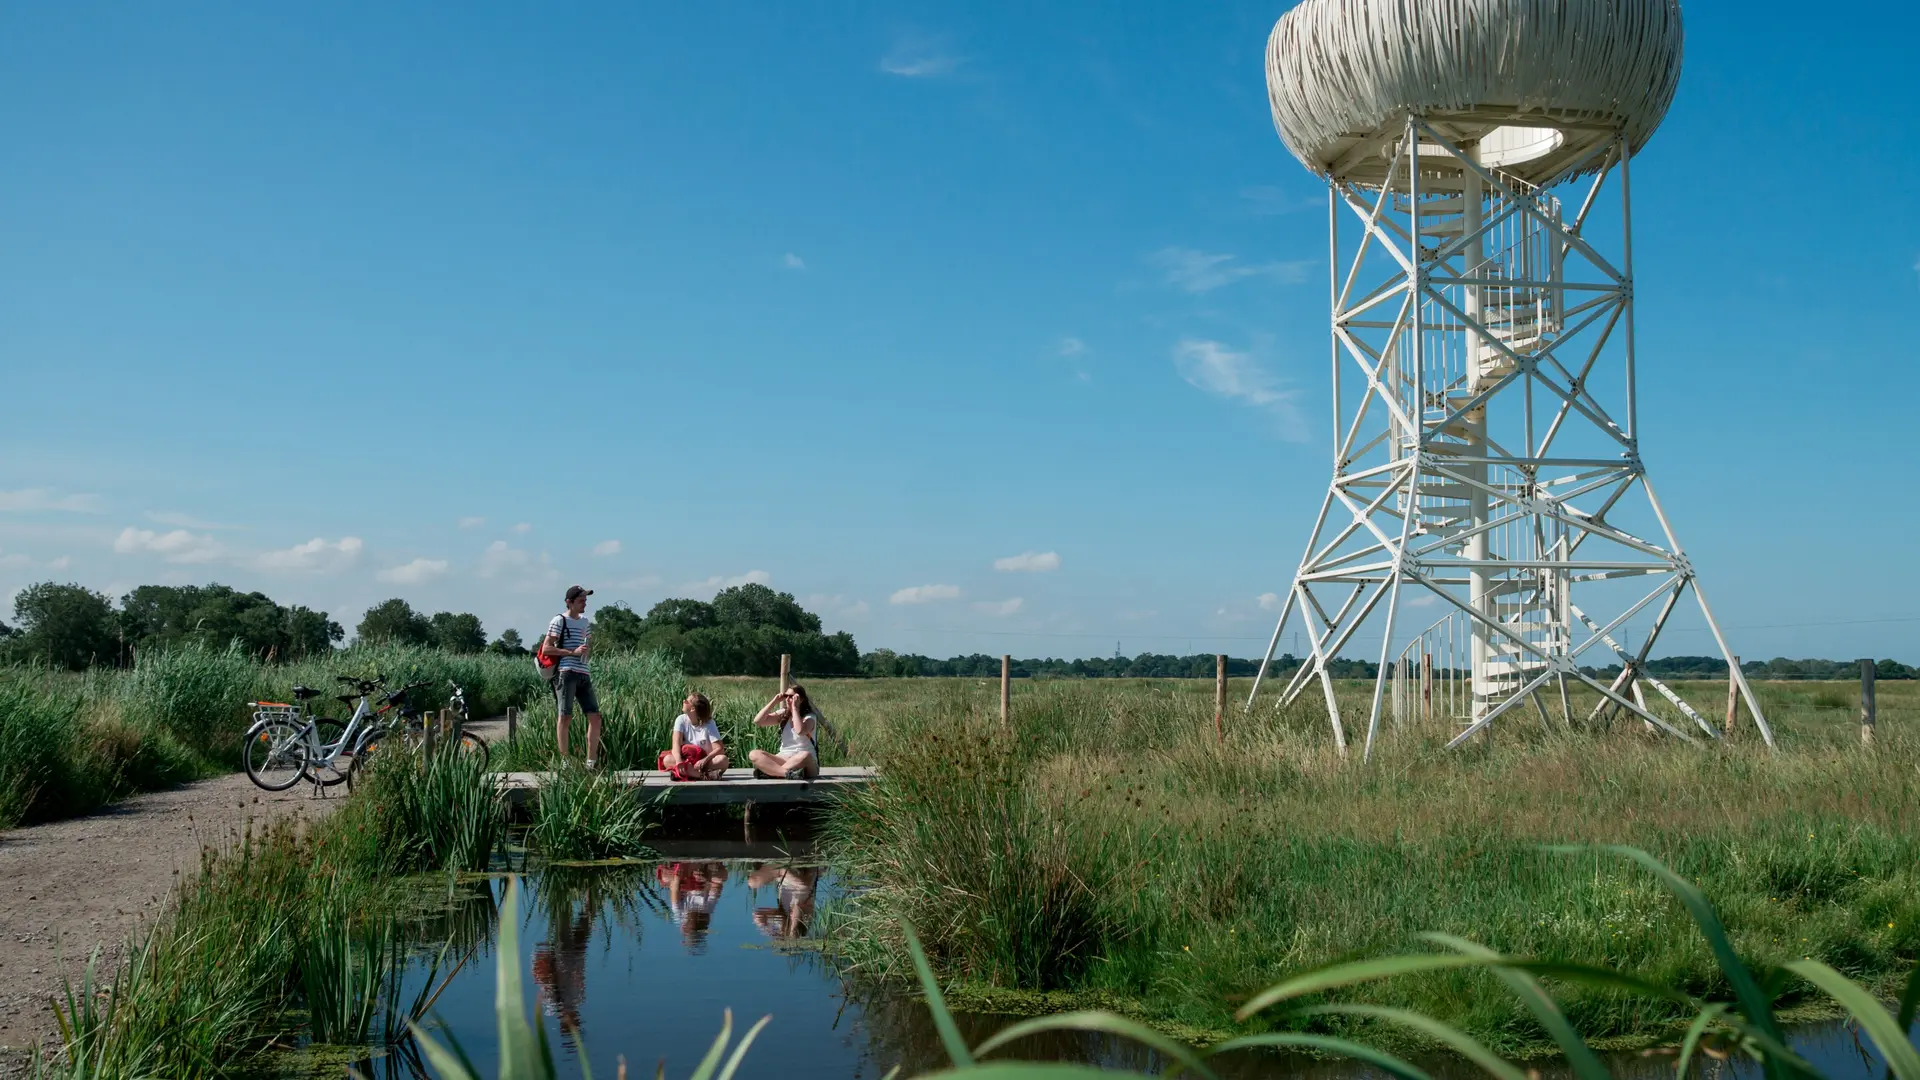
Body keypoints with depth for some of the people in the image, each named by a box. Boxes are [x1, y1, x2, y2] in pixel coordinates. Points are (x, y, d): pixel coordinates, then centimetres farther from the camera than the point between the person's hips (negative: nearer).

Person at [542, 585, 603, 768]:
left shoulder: (585, 622, 21)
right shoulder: (559, 620, 0)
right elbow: (546, 648, -7)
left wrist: (585, 652, 15)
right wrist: (572, 652, -13)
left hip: (584, 675, 7)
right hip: (566, 673, -7)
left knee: (595, 716, 0)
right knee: (565, 716, -8)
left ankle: (591, 760, 4)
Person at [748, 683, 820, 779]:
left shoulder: (809, 717, -3)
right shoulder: (783, 714, 11)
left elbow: (800, 731, -27)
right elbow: (757, 721, 0)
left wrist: (795, 708, -18)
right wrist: (774, 702, -3)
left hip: (805, 764, -4)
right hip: (783, 759, 4)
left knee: (805, 755, -42)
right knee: (754, 755, -23)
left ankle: (771, 771, -37)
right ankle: (788, 772, -45)